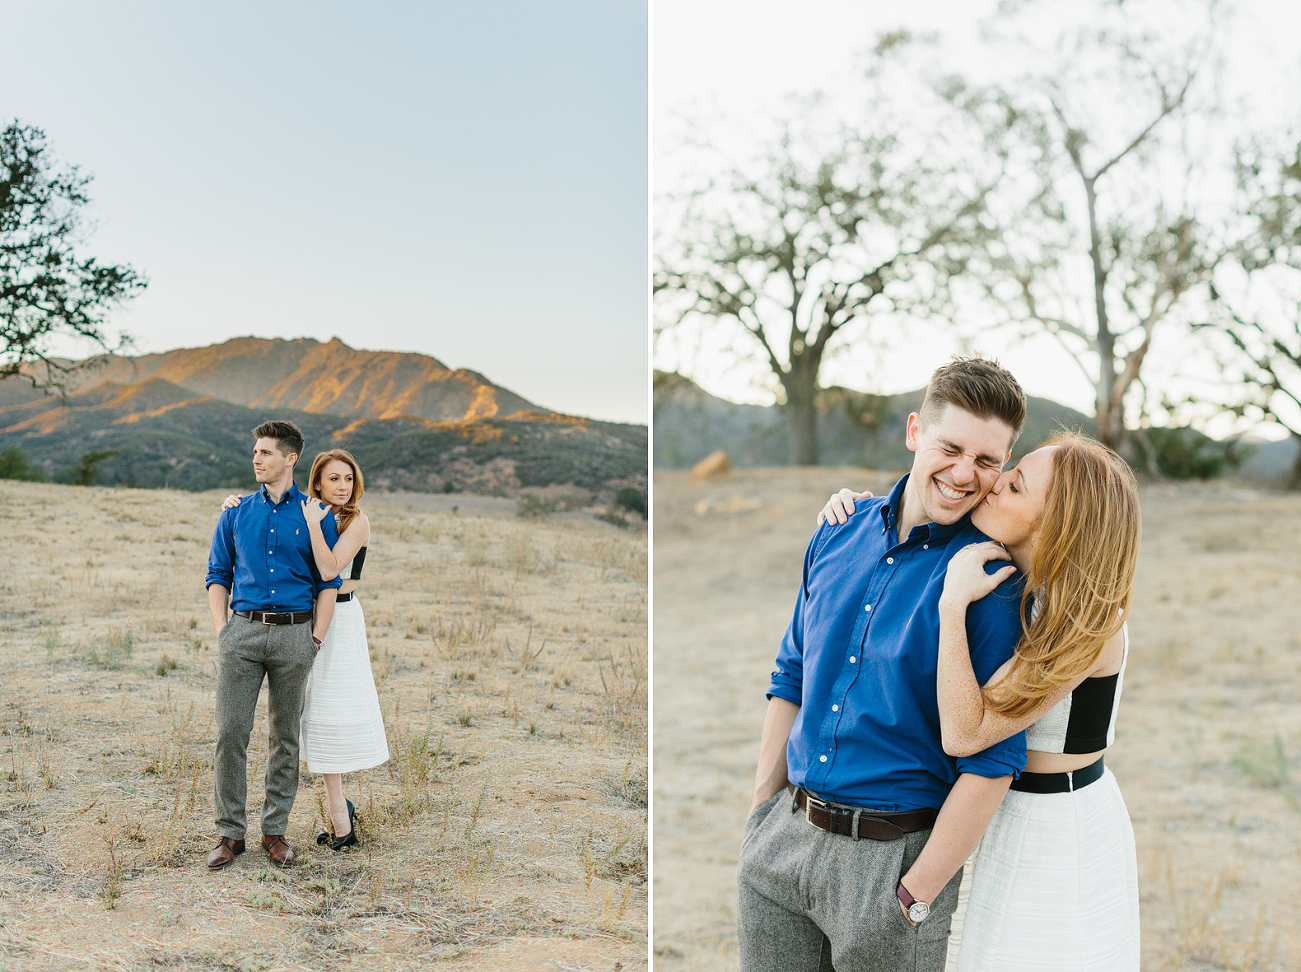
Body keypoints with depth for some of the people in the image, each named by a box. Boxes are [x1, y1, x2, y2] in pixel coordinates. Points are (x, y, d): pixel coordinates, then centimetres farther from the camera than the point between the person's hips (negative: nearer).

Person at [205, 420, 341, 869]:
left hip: (293, 633, -1)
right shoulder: (236, 514, 9)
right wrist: (221, 628, 0)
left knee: (285, 736, 7)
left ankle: (275, 830, 18)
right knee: (230, 732, -3)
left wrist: (317, 637, -5)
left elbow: (328, 582, 3)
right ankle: (230, 832, 7)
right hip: (243, 630, 1)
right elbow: (218, 575, 12)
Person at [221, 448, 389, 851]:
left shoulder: (356, 521, -8)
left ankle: (338, 813, 5)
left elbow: (329, 570, -20)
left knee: (332, 709, -3)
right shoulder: (304, 514, 10)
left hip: (339, 619, -6)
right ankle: (339, 809, 15)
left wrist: (314, 523, -23)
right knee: (318, 710, 7)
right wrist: (234, 505, -6)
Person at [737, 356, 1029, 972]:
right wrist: (761, 814, 9)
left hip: (894, 849, -5)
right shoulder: (839, 533, 2)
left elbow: (991, 762, -15)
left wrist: (914, 898, -14)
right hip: (783, 834, 5)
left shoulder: (993, 579, -13)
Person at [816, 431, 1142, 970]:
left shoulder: (1086, 623, -27)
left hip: (1064, 837, -8)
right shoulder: (1015, 578, -5)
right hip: (1014, 813, 8)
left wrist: (954, 604, -32)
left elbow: (963, 734, -30)